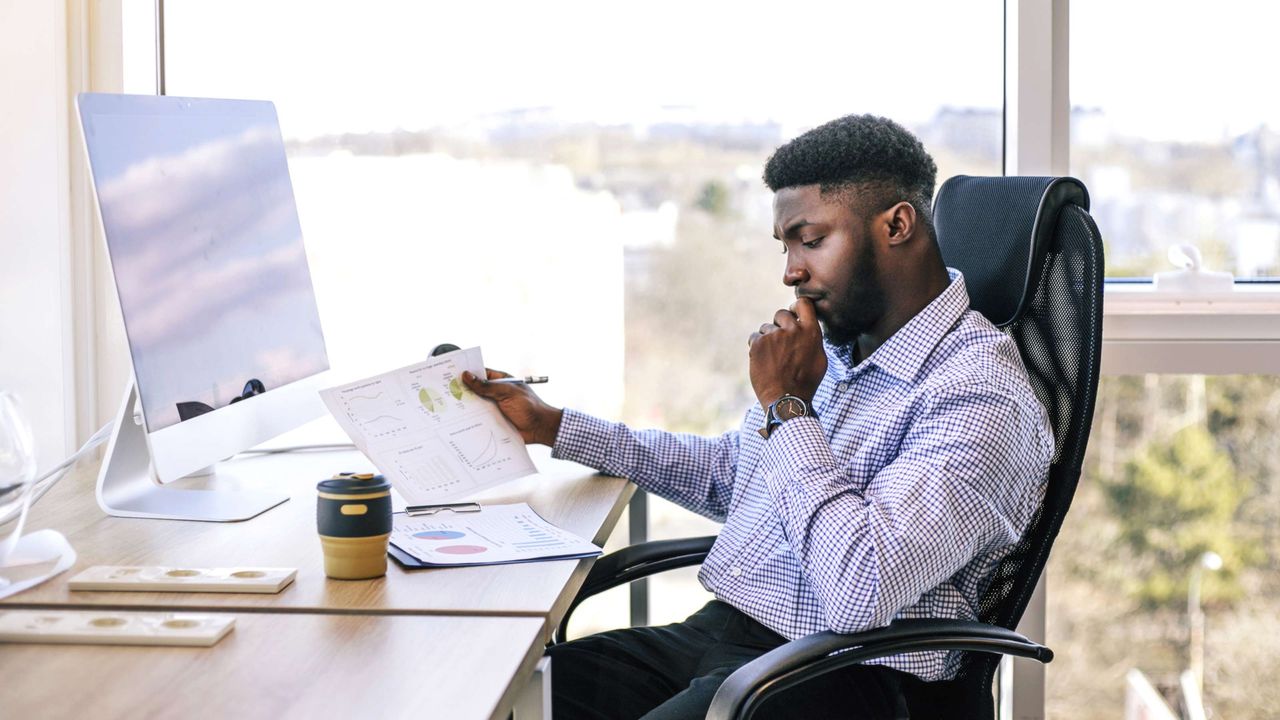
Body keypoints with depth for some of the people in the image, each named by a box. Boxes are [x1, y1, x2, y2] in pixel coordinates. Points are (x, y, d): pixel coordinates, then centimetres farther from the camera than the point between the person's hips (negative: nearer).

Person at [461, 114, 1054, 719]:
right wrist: (553, 427, 26)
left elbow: (859, 594, -26)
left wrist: (786, 404, -16)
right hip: (714, 629, 9)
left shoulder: (980, 397, -16)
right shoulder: (835, 342, 13)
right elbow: (727, 471, 30)